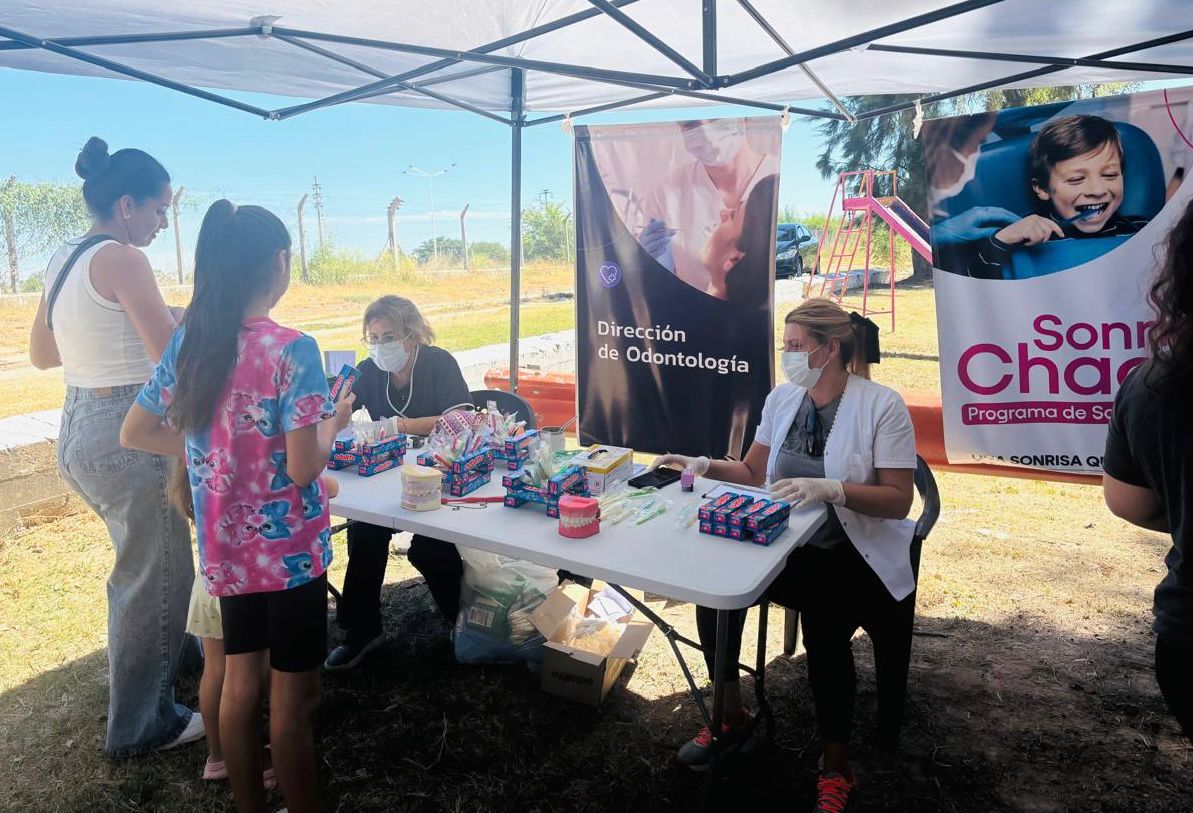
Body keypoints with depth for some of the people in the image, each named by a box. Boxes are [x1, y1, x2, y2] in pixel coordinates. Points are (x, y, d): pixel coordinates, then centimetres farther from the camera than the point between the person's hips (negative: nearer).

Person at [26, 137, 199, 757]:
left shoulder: (62, 260, 10)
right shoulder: (120, 259, -17)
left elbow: (41, 353, 18)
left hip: (77, 427, 10)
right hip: (126, 433, -10)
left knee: (140, 564, 27)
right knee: (156, 577, 4)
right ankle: (140, 726, 18)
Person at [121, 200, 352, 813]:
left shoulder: (187, 341, -1)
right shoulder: (292, 350, -20)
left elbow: (134, 433, 8)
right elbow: (303, 468, -22)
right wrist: (333, 422, -4)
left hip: (227, 548, 6)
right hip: (289, 550, -6)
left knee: (240, 683, 20)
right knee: (292, 698, 8)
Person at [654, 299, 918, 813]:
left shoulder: (882, 406, -14)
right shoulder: (782, 398, 3)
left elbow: (899, 500, -17)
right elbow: (753, 472, 11)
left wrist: (831, 489, -32)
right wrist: (706, 466, -6)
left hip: (860, 556, -5)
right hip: (792, 545, 5)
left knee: (823, 625, -31)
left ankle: (836, 766, -4)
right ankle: (731, 719, 1)